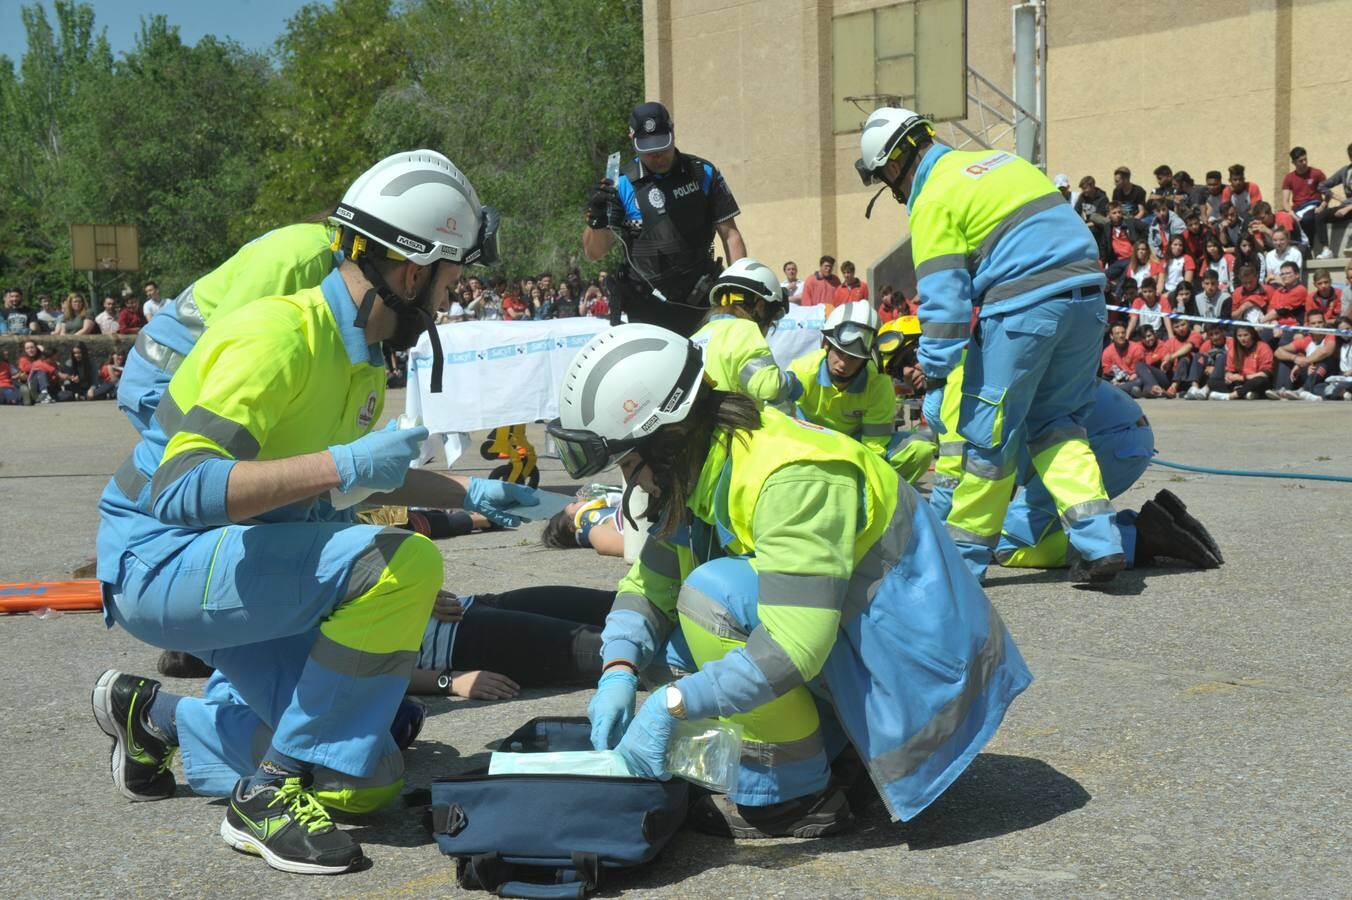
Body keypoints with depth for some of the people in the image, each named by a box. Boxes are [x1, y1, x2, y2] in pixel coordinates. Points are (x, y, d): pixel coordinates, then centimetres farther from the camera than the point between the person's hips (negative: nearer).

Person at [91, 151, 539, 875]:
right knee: (403, 564, -29)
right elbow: (181, 490, -32)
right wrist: (343, 465, -35)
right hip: (156, 563, -9)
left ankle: (155, 719, 21)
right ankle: (271, 794, -17)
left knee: (368, 780, 5)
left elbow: (361, 477, 25)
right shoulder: (279, 335, -22)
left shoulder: (361, 354, 7)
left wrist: (468, 494, 20)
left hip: (238, 571, 9)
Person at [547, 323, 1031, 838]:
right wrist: (618, 672, -13)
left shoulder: (792, 478, -28)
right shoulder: (702, 469, 0)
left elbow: (796, 645, -34)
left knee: (713, 594, -24)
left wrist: (674, 704, -32)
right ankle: (846, 752, 10)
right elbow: (650, 584, 4)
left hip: (920, 675, -9)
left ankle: (798, 795, -9)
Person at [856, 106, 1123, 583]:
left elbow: (943, 300, -8)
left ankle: (964, 554, 12)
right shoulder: (1000, 160, 23)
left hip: (1023, 306, -8)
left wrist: (935, 382, -6)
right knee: (1056, 423, 16)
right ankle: (1099, 541, 6)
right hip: (1088, 295, 8)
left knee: (989, 430, 3)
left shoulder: (934, 200, -2)